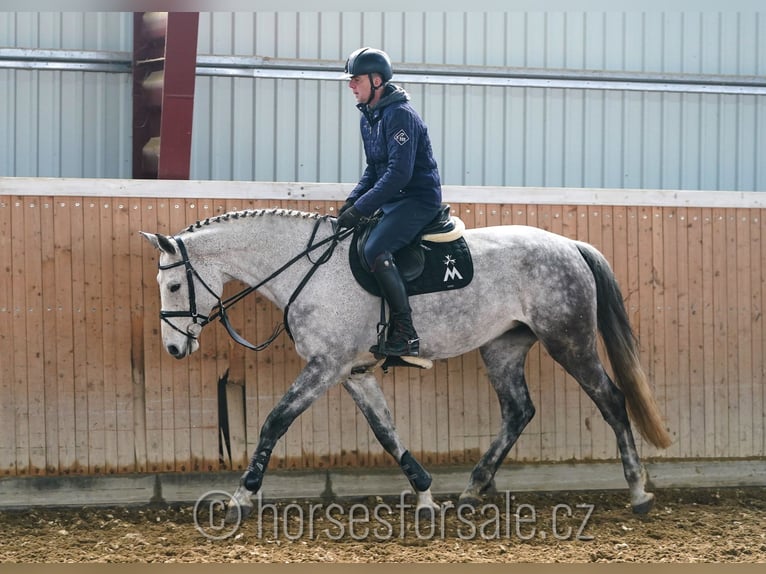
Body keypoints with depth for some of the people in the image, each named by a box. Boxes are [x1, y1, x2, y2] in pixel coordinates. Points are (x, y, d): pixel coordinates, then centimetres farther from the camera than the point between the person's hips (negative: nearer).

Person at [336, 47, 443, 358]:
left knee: (376, 250, -28)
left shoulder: (400, 115, -19)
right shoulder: (368, 117, 11)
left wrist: (361, 209, -26)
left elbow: (399, 173, -26)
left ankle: (407, 337, -25)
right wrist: (352, 200, 3)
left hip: (419, 199, -11)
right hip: (391, 200, 11)